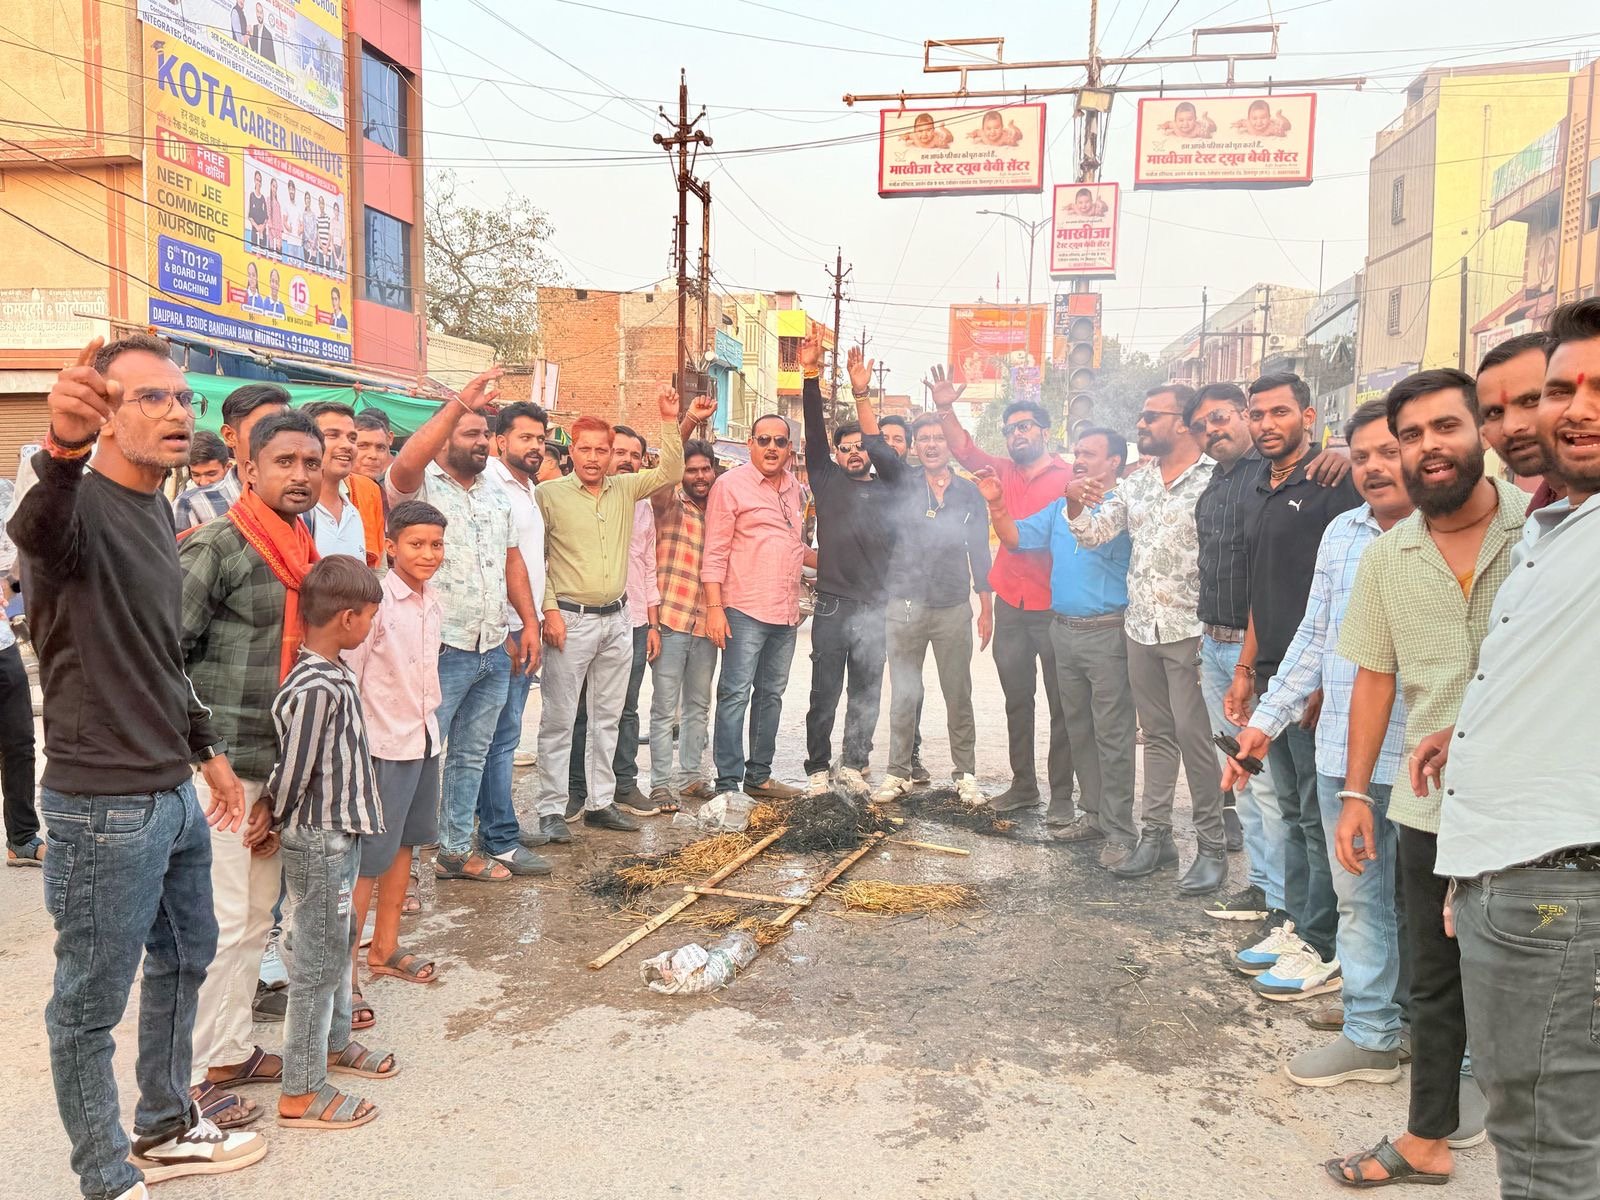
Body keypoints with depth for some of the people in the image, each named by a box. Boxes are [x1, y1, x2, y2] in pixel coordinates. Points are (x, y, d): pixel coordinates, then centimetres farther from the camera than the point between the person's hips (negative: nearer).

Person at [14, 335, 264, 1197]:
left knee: (184, 959, 23)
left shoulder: (156, 510, 10)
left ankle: (166, 1131, 43)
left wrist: (206, 748, 20)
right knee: (92, 1002, 7)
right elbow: (35, 532, -44)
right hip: (103, 807, -9)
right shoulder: (81, 504, -17)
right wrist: (63, 449, -64)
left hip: (173, 792, 9)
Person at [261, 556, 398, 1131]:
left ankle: (334, 1043, 43)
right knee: (318, 961, 2)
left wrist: (273, 810, 6)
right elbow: (294, 770, -21)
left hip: (337, 831, 10)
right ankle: (300, 1094, 15)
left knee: (338, 942, 24)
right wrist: (274, 821, -6)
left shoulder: (331, 672, 4)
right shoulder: (316, 689, -27)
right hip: (318, 840, -10)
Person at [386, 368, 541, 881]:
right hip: (441, 650, -7)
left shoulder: (497, 494, 14)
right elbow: (406, 463, -31)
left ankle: (456, 850, 29)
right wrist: (460, 402, -31)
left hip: (495, 649, 7)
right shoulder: (422, 488, -8)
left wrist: (529, 623, 9)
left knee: (471, 756, 16)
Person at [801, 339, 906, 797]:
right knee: (824, 694, 4)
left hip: (875, 608, 1)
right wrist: (811, 374, -11)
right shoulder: (827, 481, 7)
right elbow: (814, 431, -1)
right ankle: (818, 768, 15)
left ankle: (852, 765, 23)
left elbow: (885, 452, -8)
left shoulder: (888, 488, 8)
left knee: (867, 695, 10)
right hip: (832, 605, -1)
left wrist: (862, 393, -14)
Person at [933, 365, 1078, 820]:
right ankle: (1023, 784, 28)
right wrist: (946, 410, -14)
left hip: (1054, 607, -5)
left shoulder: (1069, 478, -5)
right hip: (1011, 605, 5)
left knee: (1061, 704, 2)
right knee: (1017, 700, 15)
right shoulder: (1004, 473, 10)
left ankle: (1061, 796, 10)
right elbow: (965, 451, -1)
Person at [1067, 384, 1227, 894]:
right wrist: (1076, 505, -9)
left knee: (1193, 737, -3)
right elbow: (1094, 533, 10)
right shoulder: (1136, 482, 12)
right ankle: (1156, 835, 23)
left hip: (1188, 630, -6)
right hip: (1141, 627, 6)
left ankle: (1212, 846, 9)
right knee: (1156, 734, 13)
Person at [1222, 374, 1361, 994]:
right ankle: (1297, 925, 25)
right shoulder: (1264, 491, 17)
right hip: (1273, 677, 8)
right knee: (1293, 811, 15)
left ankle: (1324, 951, 8)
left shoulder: (1333, 484, -9)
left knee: (1320, 817, -2)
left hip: (1317, 681, -8)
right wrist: (1246, 671, 18)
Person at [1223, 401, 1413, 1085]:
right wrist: (1266, 720, 14)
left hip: (1420, 763, -5)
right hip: (1341, 751, 6)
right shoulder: (1342, 533, 9)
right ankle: (1370, 1035, 28)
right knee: (1358, 898, 14)